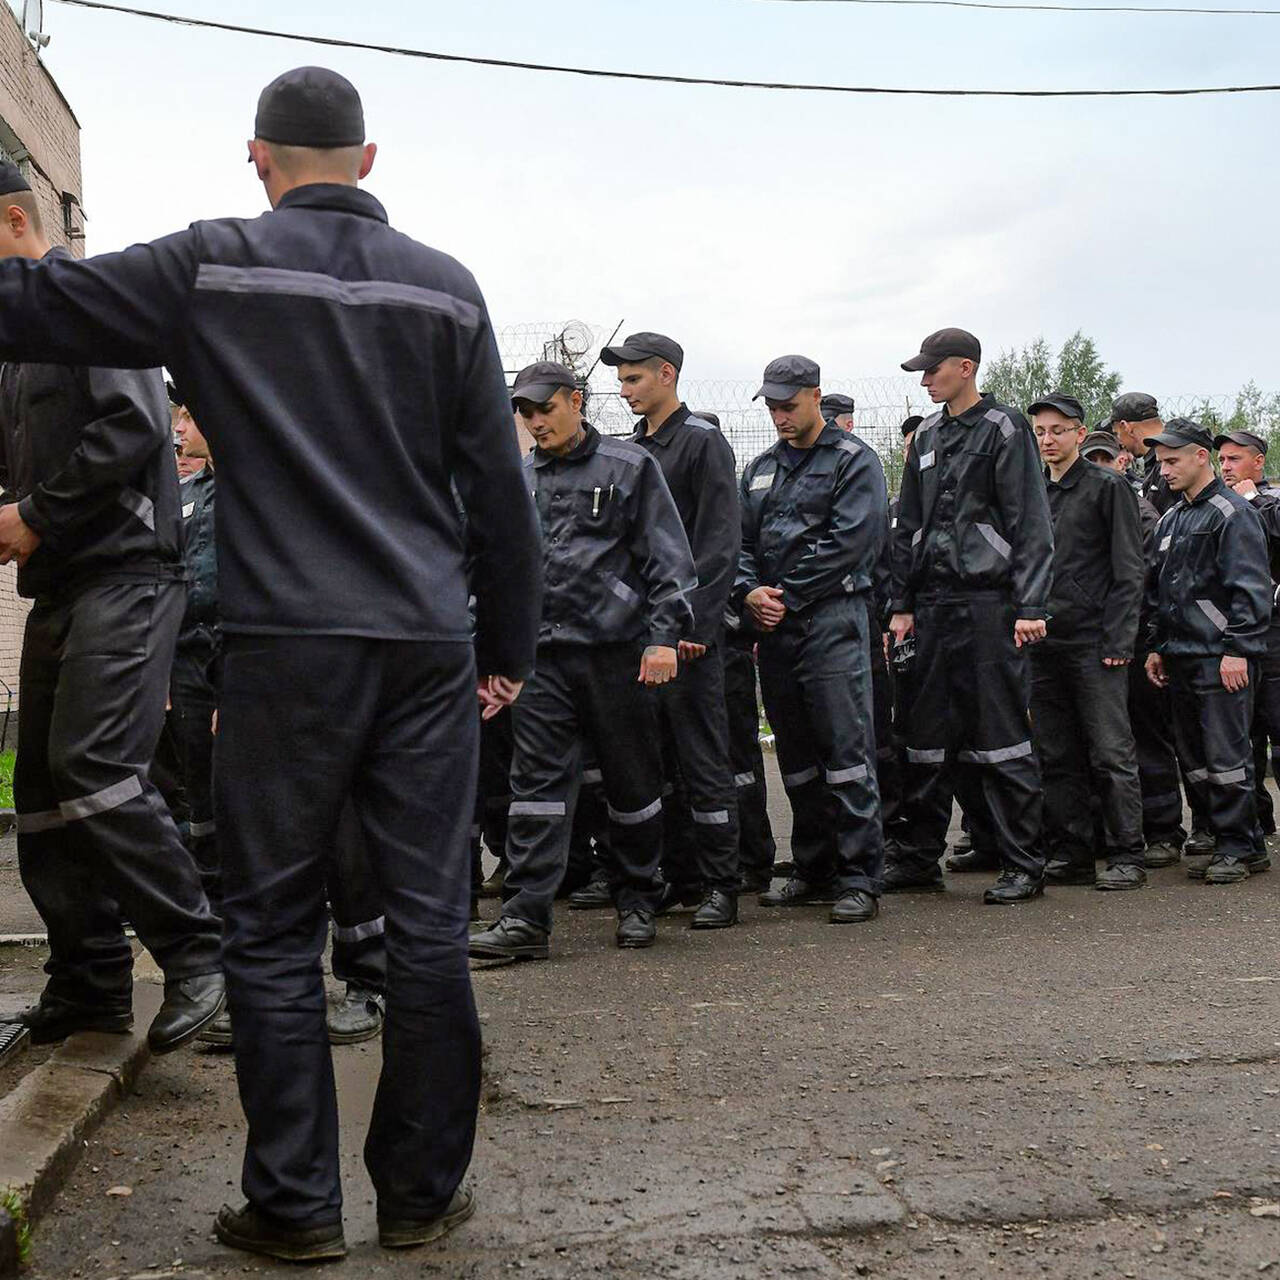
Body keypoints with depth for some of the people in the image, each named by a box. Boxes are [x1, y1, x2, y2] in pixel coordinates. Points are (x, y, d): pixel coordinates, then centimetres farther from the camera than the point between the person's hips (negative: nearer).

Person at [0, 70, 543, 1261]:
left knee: (272, 928, 7)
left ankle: (293, 1202, 13)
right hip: (429, 645, 3)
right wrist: (507, 646, 16)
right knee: (429, 922, 7)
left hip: (285, 646, -2)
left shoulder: (214, 268, 3)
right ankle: (424, 1188, 17)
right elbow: (500, 488, 9)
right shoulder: (445, 285, 9)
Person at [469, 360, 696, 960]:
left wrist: (664, 635, -10)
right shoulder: (519, 479, 15)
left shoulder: (628, 466, 3)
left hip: (616, 646, -3)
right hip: (542, 650, 3)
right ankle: (524, 917, -3)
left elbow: (667, 556, -1)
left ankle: (637, 903, 22)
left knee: (632, 780, 7)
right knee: (536, 781, -4)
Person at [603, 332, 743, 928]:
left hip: (687, 631, -7)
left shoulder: (702, 442, -4)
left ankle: (720, 886, 4)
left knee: (703, 761, -3)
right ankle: (677, 877, 19)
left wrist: (694, 623, -19)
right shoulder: (631, 449, 18)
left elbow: (719, 543, -12)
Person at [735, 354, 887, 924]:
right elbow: (742, 541, 16)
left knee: (846, 750, -8)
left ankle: (859, 880, -4)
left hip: (832, 620, -6)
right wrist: (749, 593, -4)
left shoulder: (853, 461, -1)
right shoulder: (761, 468, 20)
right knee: (796, 758, 11)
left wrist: (787, 598, -12)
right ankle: (814, 871, 20)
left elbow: (849, 544, -12)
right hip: (775, 628, 7)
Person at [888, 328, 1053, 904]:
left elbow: (1031, 524, -8)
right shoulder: (927, 437, 16)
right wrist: (902, 605, 12)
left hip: (989, 602, -6)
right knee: (926, 734, 9)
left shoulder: (1004, 429, -3)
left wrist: (1030, 607, -14)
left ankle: (1023, 865, 5)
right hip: (934, 604, 6)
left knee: (1001, 737, -3)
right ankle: (919, 858, 18)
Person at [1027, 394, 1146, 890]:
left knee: (1111, 754, -3)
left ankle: (1126, 856, 3)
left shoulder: (1108, 488, 0)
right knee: (1056, 757, 7)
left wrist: (1117, 642, -12)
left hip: (1094, 642, -5)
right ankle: (1068, 854, 14)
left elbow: (1129, 571, -5)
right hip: (1043, 642, 5)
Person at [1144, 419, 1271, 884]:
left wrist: (1237, 650, -17)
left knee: (1226, 757, -5)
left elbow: (1251, 588, -13)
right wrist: (1157, 646, 16)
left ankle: (1240, 846, 5)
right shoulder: (1170, 520, 18)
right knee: (1194, 760, 9)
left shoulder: (1231, 512, -6)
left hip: (1221, 658, -8)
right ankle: (1227, 841, 18)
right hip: (1180, 659, 8)